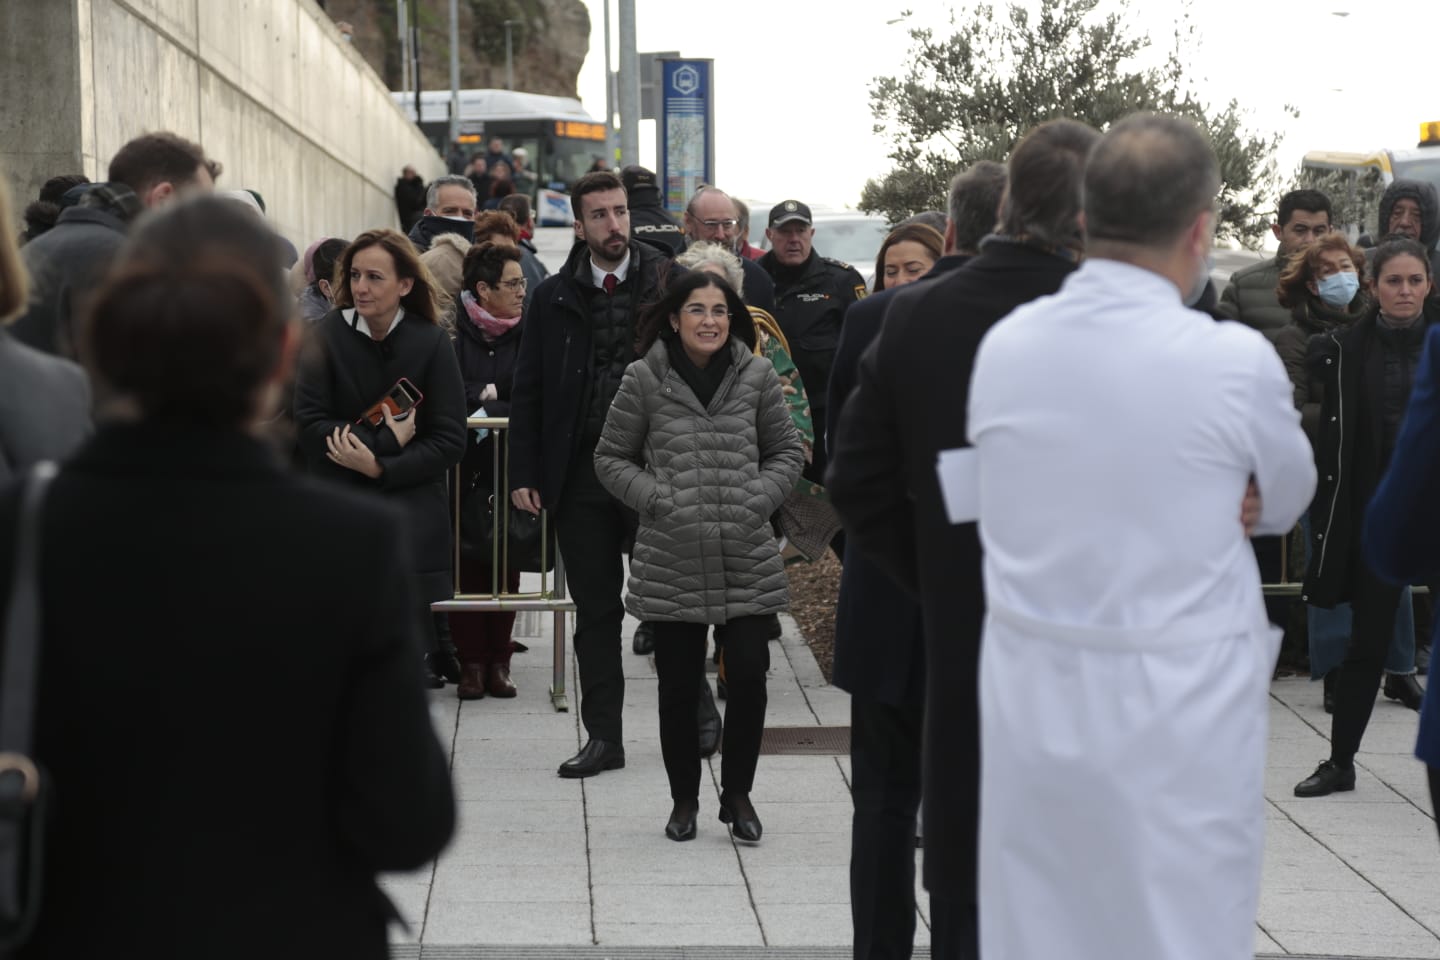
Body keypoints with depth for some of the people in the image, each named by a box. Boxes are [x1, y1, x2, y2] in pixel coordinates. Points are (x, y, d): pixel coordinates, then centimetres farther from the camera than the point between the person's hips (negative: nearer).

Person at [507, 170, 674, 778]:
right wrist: (524, 474, 1)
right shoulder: (554, 298, 6)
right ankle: (603, 737, 14)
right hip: (581, 473, 2)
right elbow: (527, 392, 8)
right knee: (595, 609, 7)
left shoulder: (666, 283, 0)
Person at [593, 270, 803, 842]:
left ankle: (738, 794, 13)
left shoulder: (757, 376, 4)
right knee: (678, 685, 5)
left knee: (748, 675, -7)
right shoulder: (644, 379, 0)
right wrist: (658, 499, -7)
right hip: (671, 560, 0)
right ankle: (684, 799, 23)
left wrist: (757, 499, -3)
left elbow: (786, 452, 13)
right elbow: (611, 457, 7)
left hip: (747, 559, 1)